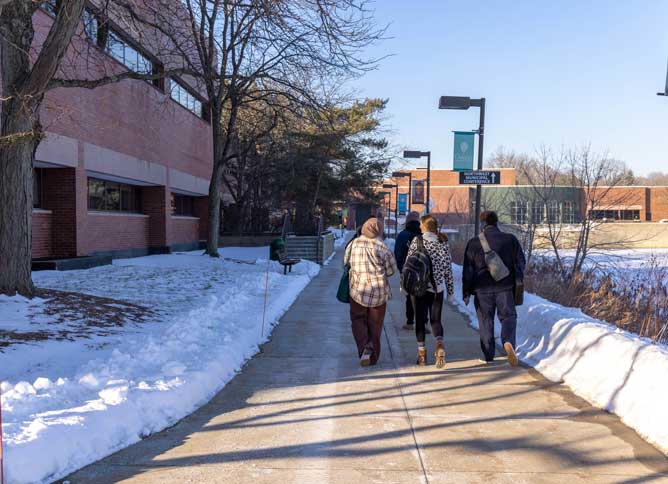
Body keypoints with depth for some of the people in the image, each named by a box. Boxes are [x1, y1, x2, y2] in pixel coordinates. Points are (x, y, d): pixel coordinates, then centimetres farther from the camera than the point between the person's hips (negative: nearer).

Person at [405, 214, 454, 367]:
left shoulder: (417, 241, -7)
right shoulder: (443, 243, 2)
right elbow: (448, 268, 4)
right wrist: (450, 290, 12)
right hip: (437, 287, 2)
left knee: (420, 320, 9)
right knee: (436, 319, 10)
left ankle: (422, 353, 13)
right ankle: (440, 345, -14)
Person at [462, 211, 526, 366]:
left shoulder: (474, 243, -3)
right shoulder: (510, 239, 1)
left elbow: (468, 270, -1)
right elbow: (520, 261, 6)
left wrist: (466, 292, 5)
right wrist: (518, 280, 20)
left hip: (482, 289, 0)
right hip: (505, 287, 0)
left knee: (486, 320, 11)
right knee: (508, 316, 10)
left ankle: (488, 355, 15)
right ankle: (508, 342, -18)